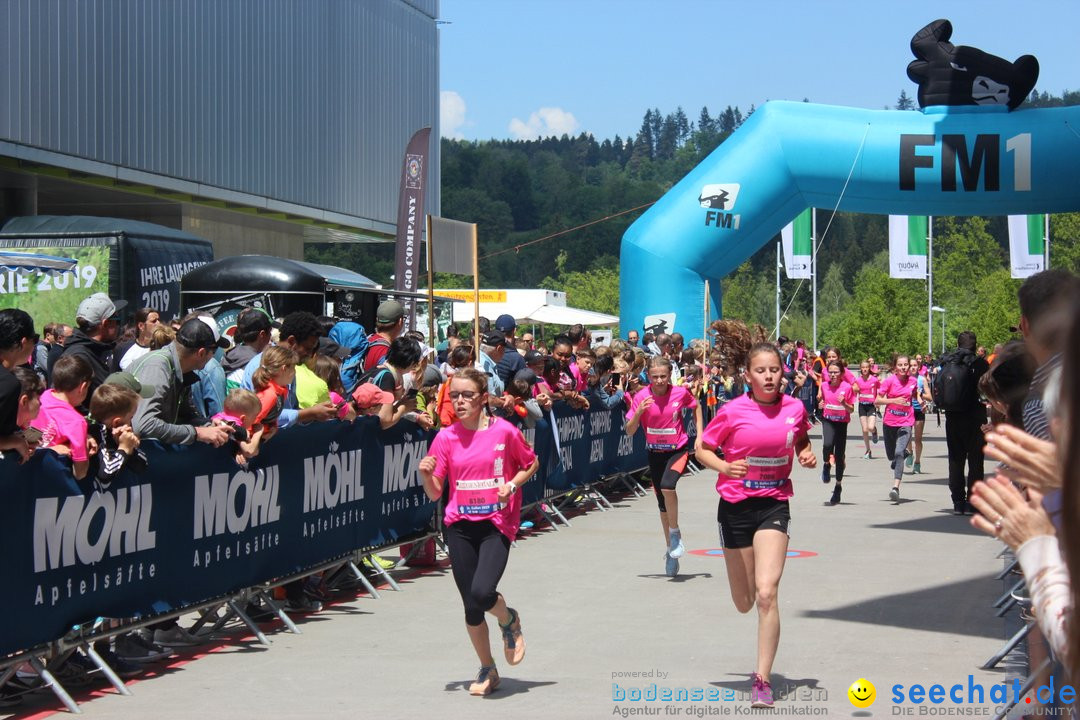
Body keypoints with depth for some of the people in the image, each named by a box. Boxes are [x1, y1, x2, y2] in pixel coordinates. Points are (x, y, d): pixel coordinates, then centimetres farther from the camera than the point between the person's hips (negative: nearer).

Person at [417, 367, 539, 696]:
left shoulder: (504, 431, -5)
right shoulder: (446, 438, 2)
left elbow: (531, 464, 11)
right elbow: (435, 493, 4)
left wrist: (512, 485, -7)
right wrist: (426, 474, -17)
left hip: (497, 524, -3)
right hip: (460, 526, 3)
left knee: (482, 592, -23)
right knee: (471, 606, 4)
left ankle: (509, 620, 13)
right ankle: (487, 671, 26)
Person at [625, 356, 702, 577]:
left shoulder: (680, 393, -13)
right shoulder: (641, 397, -12)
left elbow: (696, 407, 9)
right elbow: (630, 431, -12)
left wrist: (699, 436, 2)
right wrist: (639, 412, -29)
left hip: (679, 449, -3)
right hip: (655, 452, 3)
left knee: (667, 486, -30)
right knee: (662, 504, 10)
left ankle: (675, 533, -9)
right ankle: (671, 551, 27)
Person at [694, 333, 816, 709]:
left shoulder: (795, 408, -4)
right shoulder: (732, 412, -12)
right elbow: (702, 448, -2)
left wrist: (807, 456, -5)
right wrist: (723, 466, -21)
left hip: (774, 505, 0)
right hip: (735, 506, 0)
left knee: (766, 593, -18)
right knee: (744, 603, 11)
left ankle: (762, 679, -9)